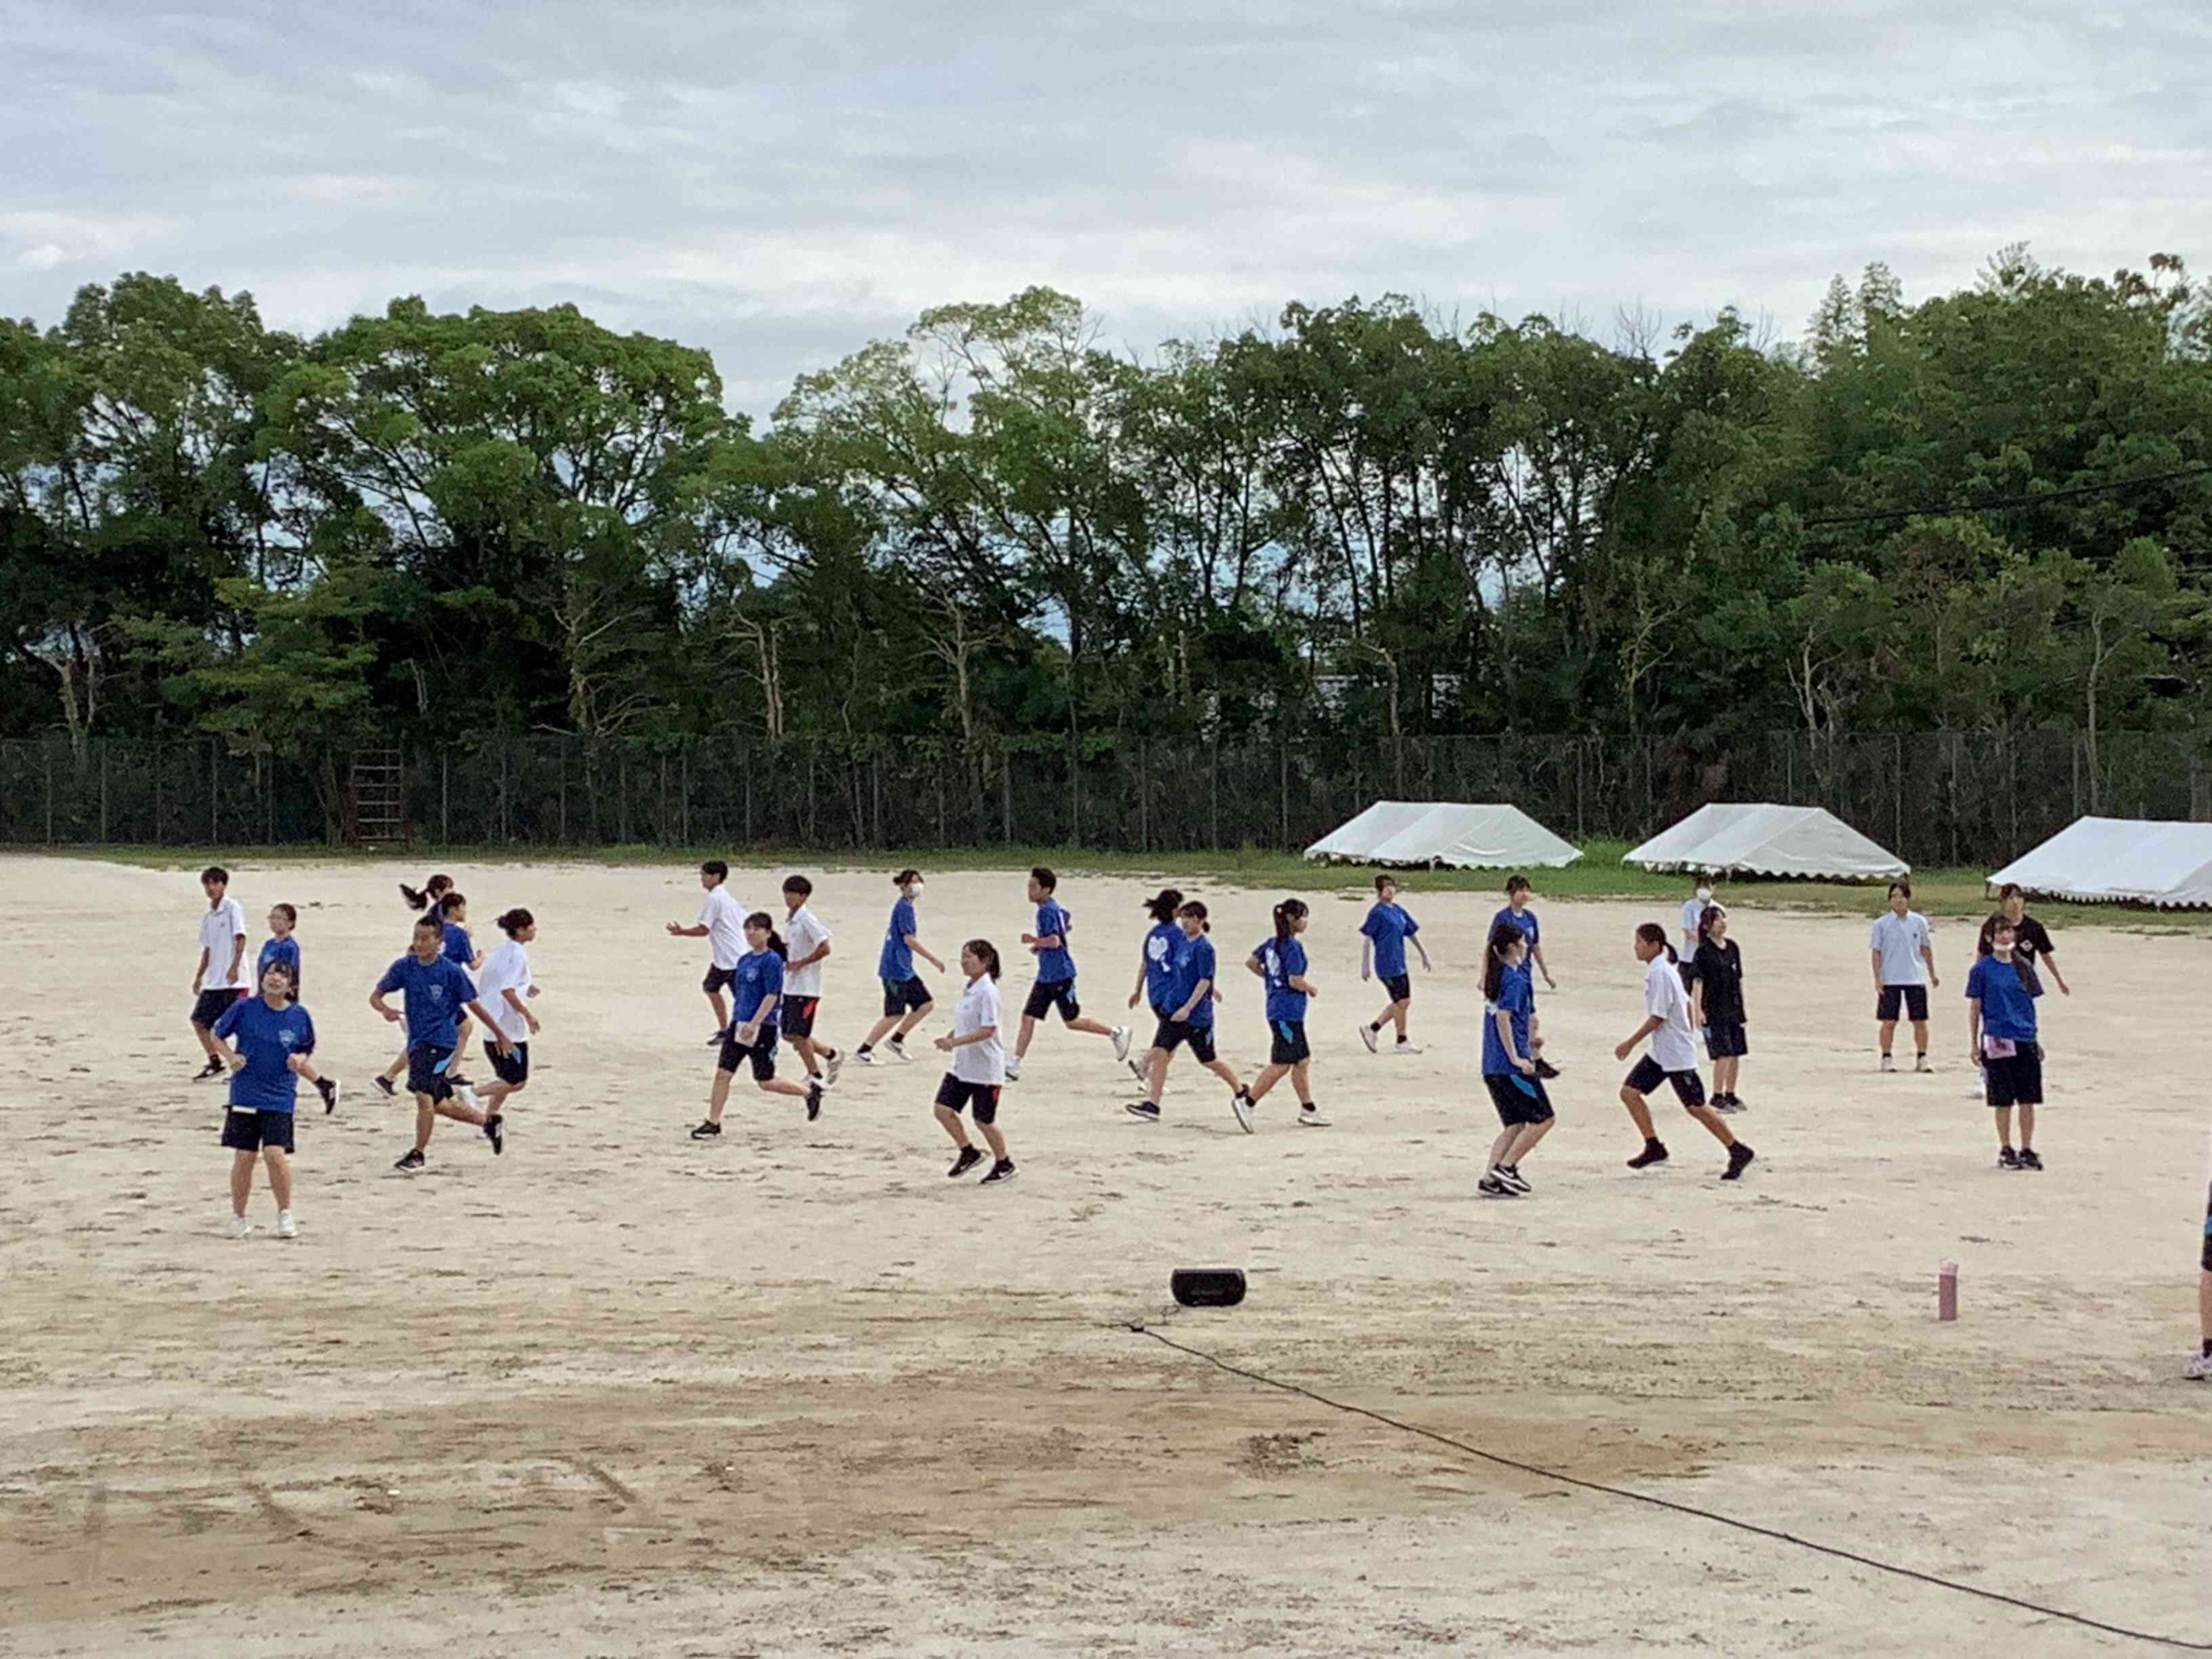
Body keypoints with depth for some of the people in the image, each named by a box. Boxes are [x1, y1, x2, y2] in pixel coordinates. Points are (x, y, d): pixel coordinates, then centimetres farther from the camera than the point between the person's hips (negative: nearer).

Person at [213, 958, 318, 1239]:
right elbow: (218, 1034, 9)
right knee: (244, 1158, 1)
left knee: (275, 1154, -12)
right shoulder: (244, 1008, -4)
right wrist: (230, 1057, -8)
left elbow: (307, 1050, 14)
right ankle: (238, 1217, 19)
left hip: (280, 1097, 0)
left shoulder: (299, 1016, 0)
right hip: (245, 1095, 0)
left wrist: (300, 1059, -7)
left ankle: (285, 1213, 8)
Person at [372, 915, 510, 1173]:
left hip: (441, 1041, -6)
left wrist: (498, 1035, 10)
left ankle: (417, 1154, -8)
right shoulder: (404, 967, 1)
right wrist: (385, 1009, -19)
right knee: (438, 1105, 13)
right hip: (417, 1042, 6)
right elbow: (375, 996, 4)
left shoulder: (452, 971, -9)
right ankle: (489, 1120, 34)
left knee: (424, 1095, -20)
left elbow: (473, 1005, 2)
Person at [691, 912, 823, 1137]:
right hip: (739, 1025, 7)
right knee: (722, 1073, -1)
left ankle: (809, 1091, 22)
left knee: (765, 1081, 1)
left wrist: (754, 1024, -23)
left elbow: (772, 995, -18)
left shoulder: (771, 960, -13)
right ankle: (713, 1124, 3)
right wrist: (738, 1019, 19)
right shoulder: (744, 960, 11)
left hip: (762, 1028, -7)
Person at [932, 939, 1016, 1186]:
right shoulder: (968, 988, 8)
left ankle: (1004, 1165, 24)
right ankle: (968, 1153, 20)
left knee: (984, 1120, 3)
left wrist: (956, 1042, -29)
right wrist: (949, 1037, 3)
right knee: (943, 1109, 2)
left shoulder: (987, 991, -19)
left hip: (985, 1068, -8)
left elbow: (988, 1029, -26)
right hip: (962, 1065, 8)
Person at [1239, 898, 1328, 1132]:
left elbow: (1251, 962, 17)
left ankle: (1308, 1109, 20)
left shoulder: (1273, 943, 9)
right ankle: (1246, 1102, -8)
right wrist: (1311, 988, -3)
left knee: (1303, 1061, 15)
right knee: (1281, 1064, -7)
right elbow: (1295, 981, -21)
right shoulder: (1293, 947, -17)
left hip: (1277, 1009, 10)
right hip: (1288, 1013, -10)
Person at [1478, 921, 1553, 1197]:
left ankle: (1491, 1180, 5)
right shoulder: (1515, 979, -12)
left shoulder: (1497, 975, 15)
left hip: (1492, 1066, 9)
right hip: (1510, 1067, -9)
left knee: (1515, 1125, 13)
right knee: (1544, 1118, 0)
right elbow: (1503, 1017, -23)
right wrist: (1516, 1058, -21)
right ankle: (1506, 1168, -5)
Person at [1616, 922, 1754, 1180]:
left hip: (1677, 1055, -10)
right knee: (1629, 1091, 4)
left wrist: (1630, 1043, -15)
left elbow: (1657, 1018, -22)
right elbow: (1687, 1004, 17)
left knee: (1695, 1106, -3)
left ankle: (1738, 1152, 7)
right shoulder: (1665, 968, 9)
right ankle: (1654, 1147, 10)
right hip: (1660, 1053, 10)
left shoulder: (1660, 973, -20)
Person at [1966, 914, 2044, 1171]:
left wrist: (2035, 1038, 14)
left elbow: (2030, 1004, 15)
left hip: (2026, 1041, 4)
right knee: (2004, 1101, 1)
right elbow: (1974, 1007, 0)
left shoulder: (2022, 967, 10)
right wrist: (1973, 1043, -3)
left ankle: (2027, 1150, 13)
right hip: (1998, 1041, -4)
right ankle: (2005, 1151, 12)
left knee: (2028, 1099, 3)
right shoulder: (1983, 969, -2)